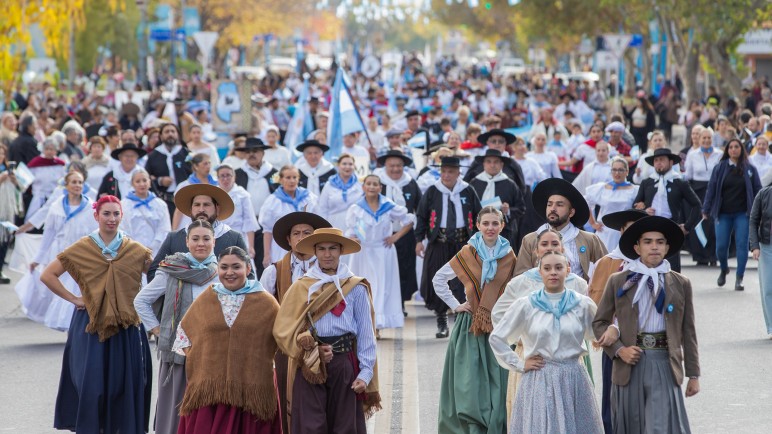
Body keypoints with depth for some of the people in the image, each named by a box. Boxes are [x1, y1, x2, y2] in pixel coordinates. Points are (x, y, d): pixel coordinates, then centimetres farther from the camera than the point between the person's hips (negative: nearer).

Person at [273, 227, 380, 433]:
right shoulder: (301, 288, 7)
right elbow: (283, 329, 1)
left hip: (344, 364, 0)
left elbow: (366, 334, 3)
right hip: (309, 368, 1)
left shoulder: (356, 289, 3)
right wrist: (313, 350, -12)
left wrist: (366, 372, -5)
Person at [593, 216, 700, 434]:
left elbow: (688, 331, 9)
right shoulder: (618, 282, 5)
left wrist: (693, 374, 8)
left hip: (664, 364, -1)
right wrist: (618, 349, -7)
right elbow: (599, 322, 9)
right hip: (630, 363, 1)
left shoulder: (680, 284, 7)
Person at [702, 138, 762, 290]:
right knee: (721, 246, 0)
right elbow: (711, 189, 4)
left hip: (742, 214, 0)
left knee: (742, 245, -6)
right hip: (723, 214, 0)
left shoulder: (750, 169, 3)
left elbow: (757, 190, 5)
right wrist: (706, 211, 2)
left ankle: (739, 278, 2)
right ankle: (724, 270, 30)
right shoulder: (720, 168, 2)